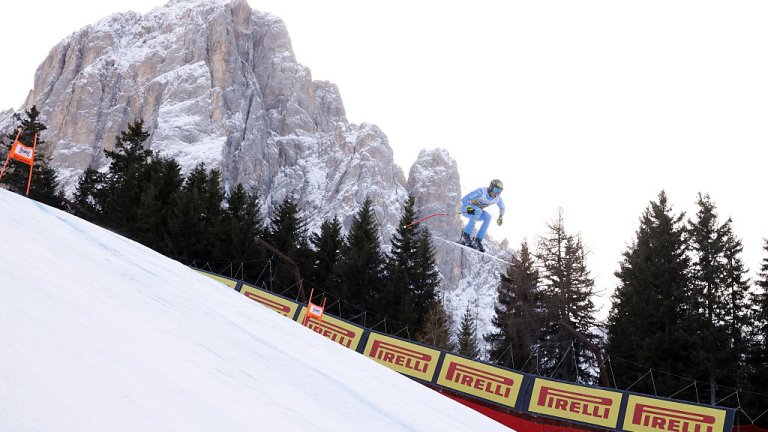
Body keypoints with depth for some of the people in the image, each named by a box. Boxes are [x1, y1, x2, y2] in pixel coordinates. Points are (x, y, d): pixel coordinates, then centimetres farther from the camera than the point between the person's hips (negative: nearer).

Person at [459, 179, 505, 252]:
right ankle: (465, 235, -31)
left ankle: (477, 241, -20)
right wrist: (469, 208, -38)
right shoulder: (481, 192, -30)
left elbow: (502, 207, 12)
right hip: (466, 208, -6)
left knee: (488, 217, -23)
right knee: (478, 211, -36)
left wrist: (501, 216, 1)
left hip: (478, 210, 6)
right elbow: (464, 199, -27)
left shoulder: (498, 199, -12)